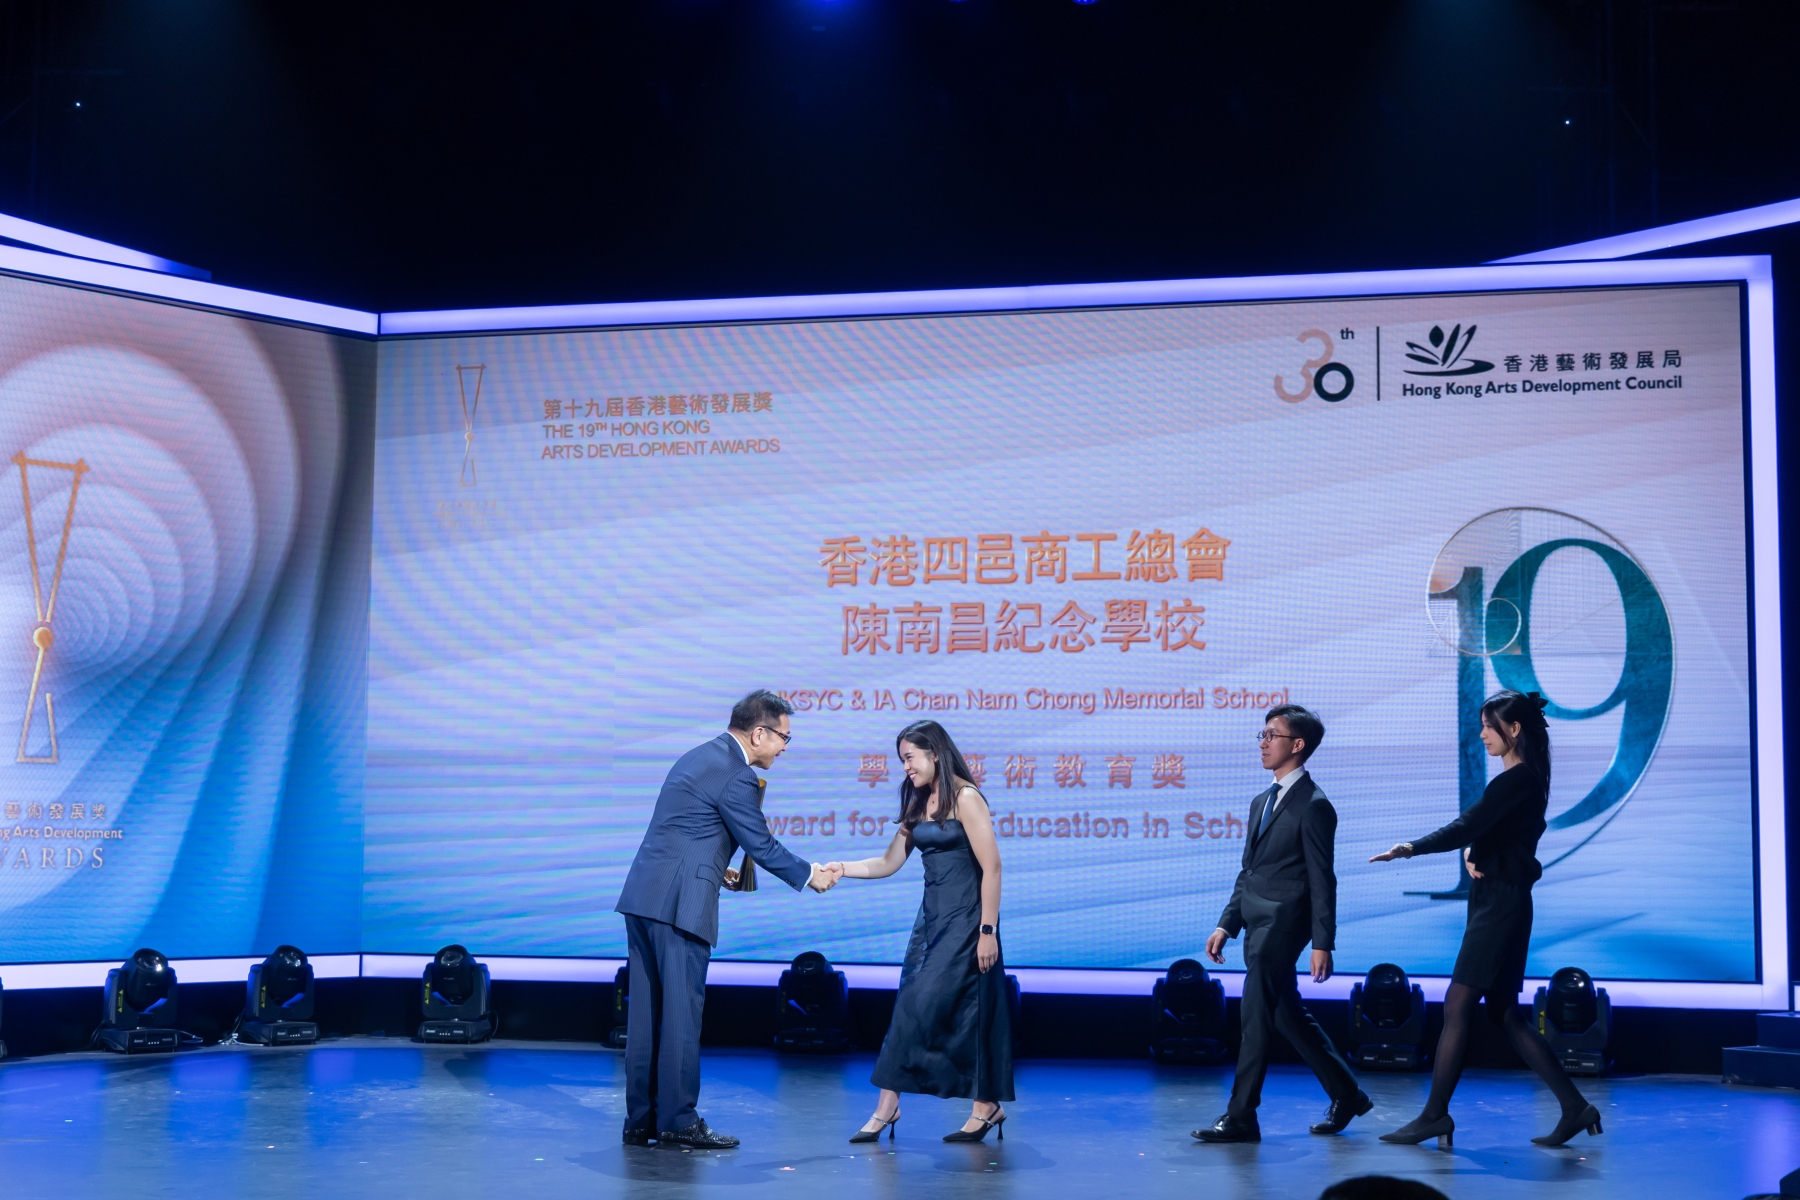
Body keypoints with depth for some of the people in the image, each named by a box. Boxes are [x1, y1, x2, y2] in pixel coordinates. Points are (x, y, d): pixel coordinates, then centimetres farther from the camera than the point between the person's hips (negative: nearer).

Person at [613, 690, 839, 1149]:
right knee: (681, 1011, -4)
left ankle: (641, 1119, 14)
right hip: (679, 904, -9)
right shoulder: (737, 776, -11)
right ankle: (677, 1120, 0)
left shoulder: (699, 757, 18)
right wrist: (809, 875, 9)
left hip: (644, 897, 9)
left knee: (647, 1012, 10)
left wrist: (715, 869, 24)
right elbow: (762, 845, -5)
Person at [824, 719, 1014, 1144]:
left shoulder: (965, 798, -11)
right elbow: (889, 863, 14)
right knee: (908, 1006, 3)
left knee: (923, 1006, -9)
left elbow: (991, 866, -14)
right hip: (932, 914, 8)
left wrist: (988, 930, -17)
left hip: (964, 917, -8)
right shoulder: (919, 804, 13)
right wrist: (843, 868, -1)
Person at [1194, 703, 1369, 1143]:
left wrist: (1322, 943, -15)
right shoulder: (1262, 802, 17)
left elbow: (1322, 880, -12)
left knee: (1255, 1015, -7)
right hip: (1257, 925, 9)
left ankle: (1240, 1116, -1)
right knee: (1288, 1015, 14)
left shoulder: (1313, 805, -9)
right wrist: (1227, 925, 12)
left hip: (1283, 923, -9)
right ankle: (1346, 1095, 26)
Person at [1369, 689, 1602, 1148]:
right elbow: (1480, 831, 18)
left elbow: (1468, 826, -22)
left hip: (1501, 906, -10)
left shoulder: (1518, 780, -13)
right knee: (1505, 1014, 11)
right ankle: (1575, 1107, 13)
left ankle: (1435, 1115, -4)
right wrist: (1473, 855, -4)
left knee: (1458, 1005, -8)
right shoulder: (1519, 780, 18)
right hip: (1497, 901, 10)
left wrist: (1412, 848, -29)